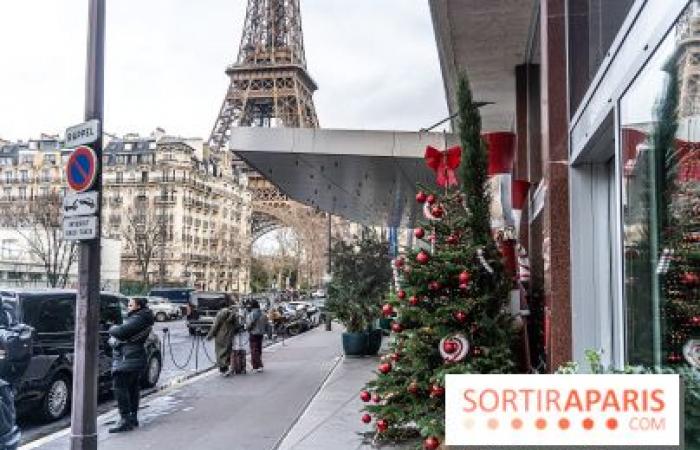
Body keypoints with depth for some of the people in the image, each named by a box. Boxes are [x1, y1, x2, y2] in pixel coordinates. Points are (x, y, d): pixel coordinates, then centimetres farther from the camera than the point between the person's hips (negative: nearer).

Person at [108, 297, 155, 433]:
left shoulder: (138, 319, -16)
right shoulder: (136, 318, 18)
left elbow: (122, 332, -24)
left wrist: (113, 329, -3)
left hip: (128, 359, -11)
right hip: (135, 359, 11)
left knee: (120, 388, -12)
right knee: (132, 389, 17)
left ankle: (125, 420, -14)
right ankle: (133, 418, 25)